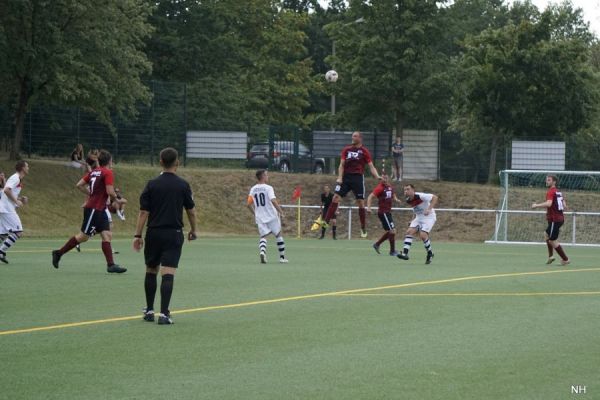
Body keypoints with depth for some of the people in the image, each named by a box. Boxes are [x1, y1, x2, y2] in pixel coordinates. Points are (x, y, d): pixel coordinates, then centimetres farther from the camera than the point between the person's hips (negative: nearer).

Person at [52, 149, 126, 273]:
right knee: (84, 236, -1)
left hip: (100, 210, 9)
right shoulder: (108, 173, -13)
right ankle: (59, 253, 8)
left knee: (107, 235, 2)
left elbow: (79, 185, 11)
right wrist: (115, 199, 0)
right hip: (94, 209, -9)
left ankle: (111, 264, -4)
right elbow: (110, 192, -20)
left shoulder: (94, 171, 10)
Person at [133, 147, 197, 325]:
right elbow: (191, 211, 4)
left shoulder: (152, 184, -2)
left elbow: (143, 212, -4)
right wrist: (193, 230, 19)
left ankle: (149, 310, 22)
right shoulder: (183, 185, -3)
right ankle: (164, 313, -15)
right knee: (168, 274, -6)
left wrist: (138, 235, 0)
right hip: (174, 234, -1)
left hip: (154, 233, 1)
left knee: (151, 272, 16)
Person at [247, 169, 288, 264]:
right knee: (278, 235, 12)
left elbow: (248, 204, 7)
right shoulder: (268, 188, -10)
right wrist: (281, 211, -15)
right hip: (271, 216, -3)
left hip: (260, 218, 4)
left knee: (263, 236, 3)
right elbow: (273, 201, -24)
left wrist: (254, 214, 21)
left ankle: (262, 251, -28)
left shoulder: (253, 189, 5)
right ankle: (282, 257, 17)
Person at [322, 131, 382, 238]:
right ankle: (326, 221, -8)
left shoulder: (364, 151, 2)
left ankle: (363, 228, 6)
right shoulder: (346, 149, 10)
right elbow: (342, 165, 7)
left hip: (358, 178, -2)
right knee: (336, 197, -10)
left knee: (361, 203, -2)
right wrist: (340, 177, -7)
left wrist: (377, 176, -18)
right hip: (346, 176, 2)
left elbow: (371, 166, -1)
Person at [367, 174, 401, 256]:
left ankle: (377, 244, 28)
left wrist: (395, 199, 6)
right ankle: (392, 251, 0)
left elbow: (393, 195, 29)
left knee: (389, 232, 15)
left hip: (388, 212, 9)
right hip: (383, 212, -9)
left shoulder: (390, 187, 10)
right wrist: (368, 207, -29)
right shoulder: (380, 188, -13)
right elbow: (370, 197, -17)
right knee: (392, 231, -9)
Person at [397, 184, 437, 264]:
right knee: (409, 232, -12)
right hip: (418, 218, 7)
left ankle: (430, 254, 2)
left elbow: (435, 197, -24)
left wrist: (429, 209, -33)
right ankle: (405, 253, -18)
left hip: (428, 217, -7)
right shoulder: (408, 200, 2)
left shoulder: (420, 196, -22)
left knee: (423, 235, -21)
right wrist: (413, 219, 15)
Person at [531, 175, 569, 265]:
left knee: (553, 241, -4)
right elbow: (564, 206, 17)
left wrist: (536, 205, -19)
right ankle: (550, 256, 20)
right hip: (560, 218, 10)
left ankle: (565, 259, -1)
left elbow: (548, 204, -29)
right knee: (547, 235, 24)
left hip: (554, 219, -10)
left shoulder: (551, 192, -13)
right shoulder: (559, 192, 14)